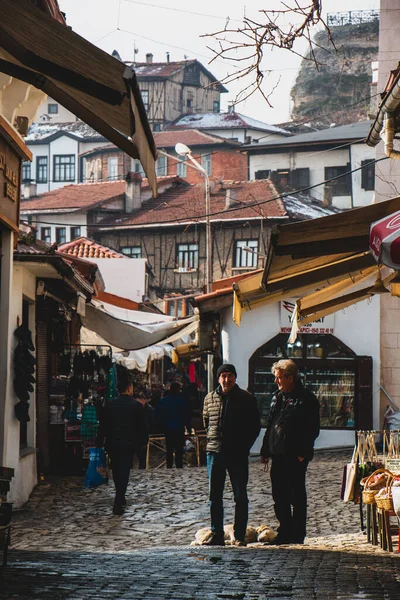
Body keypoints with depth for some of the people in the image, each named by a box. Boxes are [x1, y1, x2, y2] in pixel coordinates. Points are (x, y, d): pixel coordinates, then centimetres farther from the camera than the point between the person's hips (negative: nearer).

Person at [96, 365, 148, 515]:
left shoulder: (110, 405, 0)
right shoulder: (137, 406, -6)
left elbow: (102, 426, 2)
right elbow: (142, 426, -1)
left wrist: (99, 443, 9)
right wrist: (144, 440, 14)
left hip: (112, 443, 2)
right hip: (129, 444, -2)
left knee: (116, 470, 19)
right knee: (124, 471, 0)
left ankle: (120, 498, 32)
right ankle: (118, 504, -9)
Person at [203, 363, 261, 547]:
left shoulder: (247, 399, -1)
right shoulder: (209, 399, 7)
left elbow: (255, 426, 4)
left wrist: (244, 447, -3)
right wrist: (212, 441, 9)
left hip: (237, 455, -3)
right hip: (214, 453, 3)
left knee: (240, 496, 0)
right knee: (214, 496, 6)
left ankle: (239, 536, 6)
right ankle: (216, 535, 13)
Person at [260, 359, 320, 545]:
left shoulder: (306, 399, -8)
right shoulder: (277, 397, 15)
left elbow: (312, 430, -11)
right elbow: (269, 425, 20)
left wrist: (303, 453, -17)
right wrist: (265, 450, 14)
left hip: (296, 457, -7)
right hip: (278, 455, 8)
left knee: (297, 496, 0)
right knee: (279, 496, 10)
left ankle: (297, 535, 7)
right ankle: (285, 533, 20)